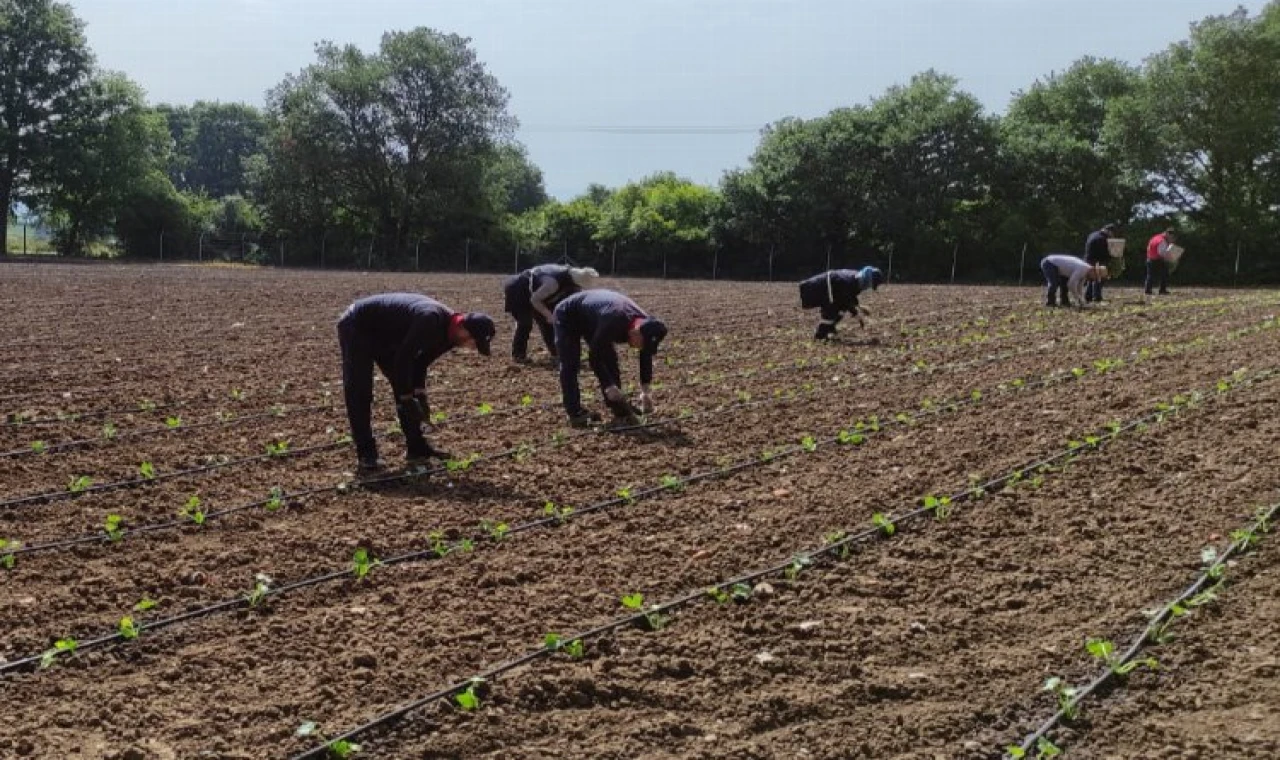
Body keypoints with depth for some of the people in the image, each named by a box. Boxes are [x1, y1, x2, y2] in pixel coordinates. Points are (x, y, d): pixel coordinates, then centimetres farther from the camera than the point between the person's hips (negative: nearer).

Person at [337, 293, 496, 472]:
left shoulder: (449, 331, -6)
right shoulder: (431, 320, -35)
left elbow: (420, 362, 5)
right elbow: (403, 358, -31)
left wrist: (420, 396, -3)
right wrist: (407, 399, -25)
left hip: (383, 335, 9)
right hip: (356, 327, -9)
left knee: (405, 389, 6)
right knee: (359, 393, -13)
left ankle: (417, 448, 10)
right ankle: (366, 454, -9)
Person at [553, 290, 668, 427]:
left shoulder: (645, 324, -20)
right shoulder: (612, 322, -44)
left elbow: (646, 356, -4)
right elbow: (595, 356, -34)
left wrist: (645, 390, -5)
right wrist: (608, 386, -32)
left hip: (590, 318, 7)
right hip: (568, 316, -7)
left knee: (610, 361, 0)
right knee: (570, 365, -15)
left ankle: (620, 411, 5)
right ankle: (575, 414, -12)